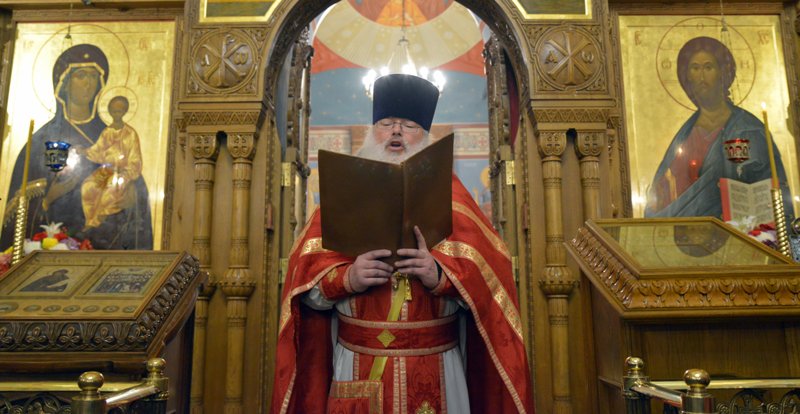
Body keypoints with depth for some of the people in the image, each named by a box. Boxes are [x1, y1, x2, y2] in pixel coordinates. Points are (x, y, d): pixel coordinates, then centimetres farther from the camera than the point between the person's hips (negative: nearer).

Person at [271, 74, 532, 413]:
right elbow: (305, 271, -1)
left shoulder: (448, 191, 3)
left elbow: (488, 274, -5)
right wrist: (346, 277, -20)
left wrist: (440, 275, -23)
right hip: (357, 367, 1)